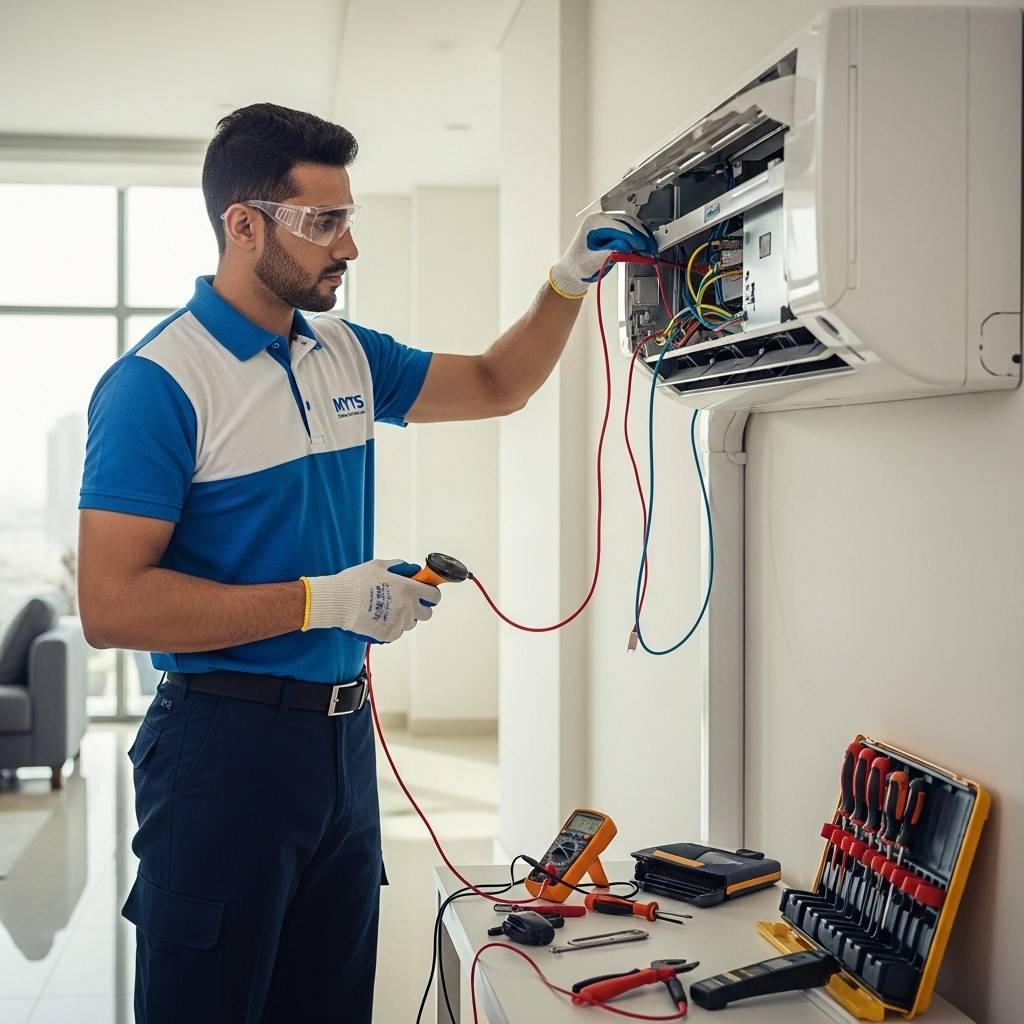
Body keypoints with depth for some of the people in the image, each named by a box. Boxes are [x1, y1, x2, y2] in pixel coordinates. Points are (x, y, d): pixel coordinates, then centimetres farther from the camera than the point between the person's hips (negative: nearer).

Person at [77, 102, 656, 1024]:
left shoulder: (350, 358, 8)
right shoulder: (157, 383, -15)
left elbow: (496, 385, 23)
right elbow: (111, 605, -21)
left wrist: (569, 283, 6)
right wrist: (324, 601, -21)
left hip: (344, 734, 7)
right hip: (228, 740, -7)